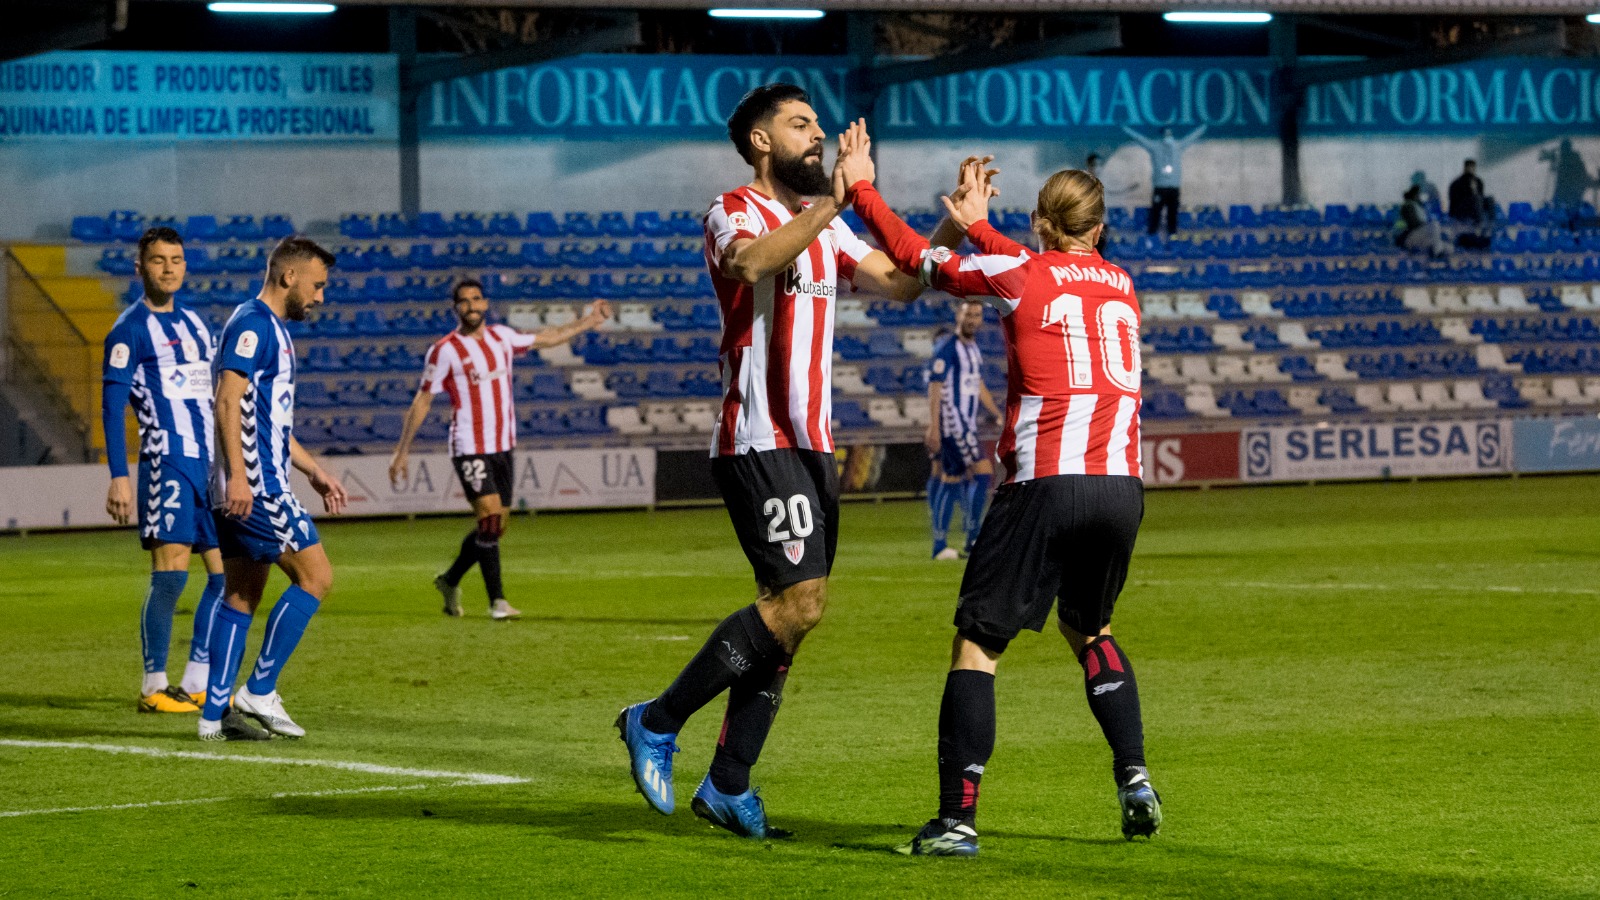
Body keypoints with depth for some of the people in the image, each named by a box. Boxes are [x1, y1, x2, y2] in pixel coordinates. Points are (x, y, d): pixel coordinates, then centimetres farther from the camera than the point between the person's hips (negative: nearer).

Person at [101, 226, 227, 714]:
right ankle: (154, 688, -2)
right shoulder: (130, 329, -4)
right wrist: (118, 478, -16)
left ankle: (197, 684, 12)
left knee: (226, 572, 4)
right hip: (167, 464, -7)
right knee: (170, 573, -10)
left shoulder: (194, 323, 18)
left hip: (211, 463, 7)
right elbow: (112, 405, -9)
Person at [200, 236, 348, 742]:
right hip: (254, 486, -10)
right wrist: (238, 475, -27)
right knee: (315, 576, -9)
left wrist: (313, 471, 30)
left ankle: (214, 714, 9)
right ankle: (260, 691, -7)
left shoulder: (273, 330, 21)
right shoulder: (252, 325, -10)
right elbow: (228, 401, -20)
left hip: (249, 487, 10)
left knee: (241, 595, 9)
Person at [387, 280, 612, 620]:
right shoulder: (444, 350, -7)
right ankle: (497, 601, -11)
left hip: (503, 447, 6)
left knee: (493, 528, 9)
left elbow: (545, 338, 25)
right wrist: (402, 450, -3)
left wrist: (588, 321, 30)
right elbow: (423, 401, -2)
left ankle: (450, 581, 29)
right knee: (490, 520, -16)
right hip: (470, 449, -6)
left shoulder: (501, 337, 8)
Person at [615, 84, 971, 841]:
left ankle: (727, 786, 12)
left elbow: (899, 284, 17)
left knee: (789, 610, 6)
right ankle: (656, 724, -6)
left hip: (811, 444, 9)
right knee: (800, 598, -18)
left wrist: (953, 224, 4)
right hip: (758, 440, -8)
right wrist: (835, 197, -34)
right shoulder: (733, 212, -7)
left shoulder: (822, 223, 18)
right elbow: (751, 264, -31)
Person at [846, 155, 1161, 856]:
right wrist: (979, 226, 44)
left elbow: (914, 257, 13)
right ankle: (1133, 776, 16)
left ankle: (957, 819, -8)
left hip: (1046, 484, -5)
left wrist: (860, 187, 25)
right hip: (1123, 484, 5)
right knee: (1087, 626, 28)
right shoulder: (1120, 284, 17)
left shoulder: (1014, 276, 3)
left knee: (976, 641, 0)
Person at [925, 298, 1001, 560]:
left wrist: (1000, 416, 21)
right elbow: (935, 387, -15)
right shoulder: (947, 349, -11)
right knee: (982, 472, -14)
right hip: (952, 423, -9)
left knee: (951, 480, 8)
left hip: (967, 425, 9)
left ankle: (940, 545, 10)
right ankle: (973, 540, -11)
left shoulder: (973, 349, 16)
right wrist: (934, 427, -19)